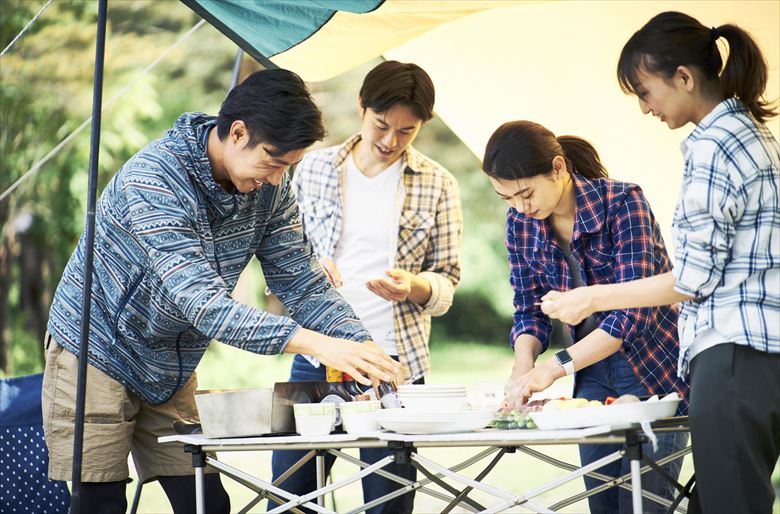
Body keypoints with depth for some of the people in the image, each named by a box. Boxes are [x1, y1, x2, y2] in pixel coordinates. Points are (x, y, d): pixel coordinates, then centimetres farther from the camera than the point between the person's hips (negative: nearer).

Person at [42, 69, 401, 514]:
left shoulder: (270, 190, -7)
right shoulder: (153, 180, -29)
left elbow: (300, 280, -4)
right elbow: (198, 301, -38)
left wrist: (363, 347, -22)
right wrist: (312, 342, -47)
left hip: (171, 375, 6)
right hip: (98, 359, -6)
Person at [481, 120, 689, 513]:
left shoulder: (622, 203, -21)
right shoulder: (521, 224, -4)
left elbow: (634, 310, -28)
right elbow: (529, 309, 3)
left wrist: (554, 367, -34)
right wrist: (524, 365, -18)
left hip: (654, 368, -5)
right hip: (593, 372, 6)